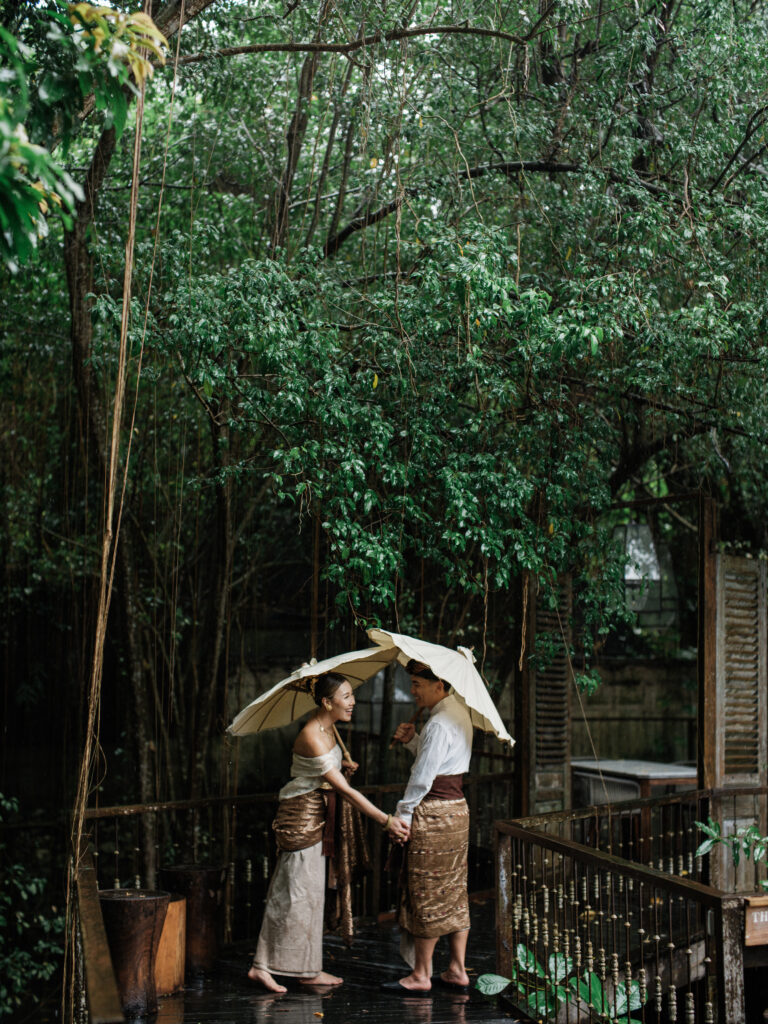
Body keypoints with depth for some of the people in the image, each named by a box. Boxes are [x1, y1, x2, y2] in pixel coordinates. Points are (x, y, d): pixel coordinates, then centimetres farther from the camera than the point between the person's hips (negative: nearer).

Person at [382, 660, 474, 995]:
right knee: (454, 892, 12)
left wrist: (403, 813, -11)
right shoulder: (459, 712, 11)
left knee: (426, 895, -1)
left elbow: (423, 776, -19)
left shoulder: (439, 724, -20)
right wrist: (412, 740, 4)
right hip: (457, 808, 10)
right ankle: (457, 971, 16)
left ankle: (421, 975, 7)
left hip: (433, 815, -10)